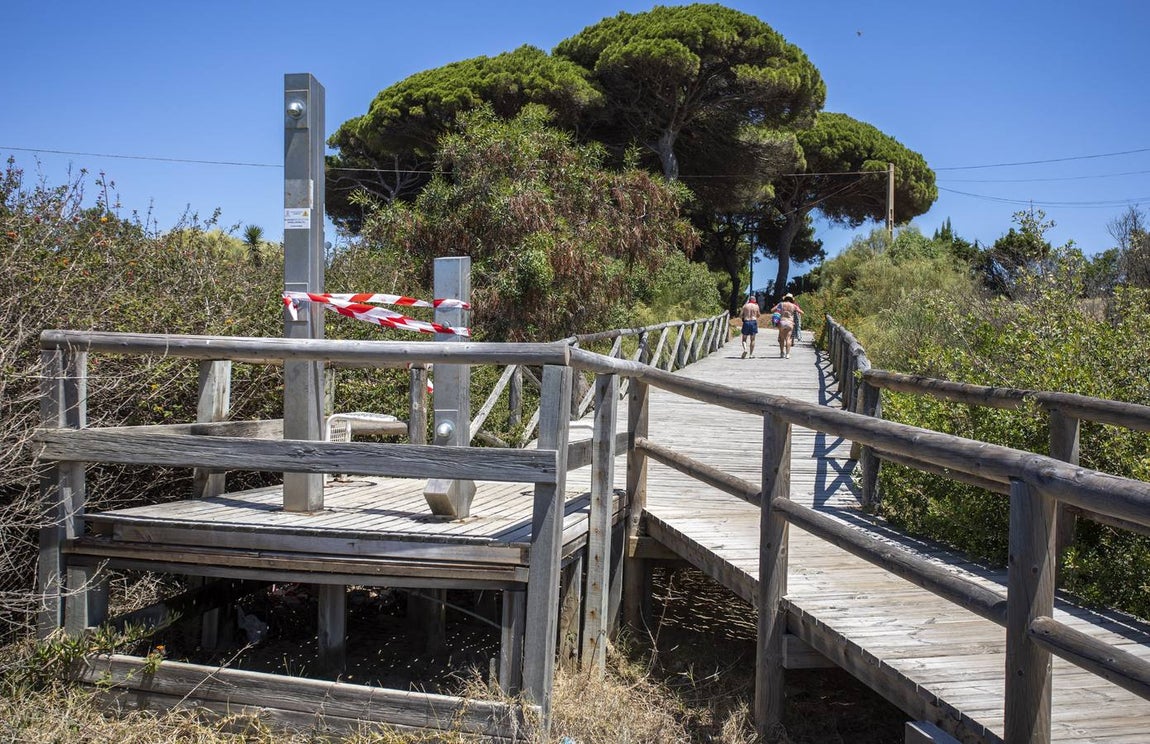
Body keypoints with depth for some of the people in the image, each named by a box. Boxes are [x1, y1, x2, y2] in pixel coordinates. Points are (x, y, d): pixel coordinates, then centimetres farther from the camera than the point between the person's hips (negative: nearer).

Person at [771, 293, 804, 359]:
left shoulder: (781, 304, 6)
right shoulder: (793, 306, 6)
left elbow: (772, 310, 5)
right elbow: (802, 312, 8)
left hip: (782, 322, 1)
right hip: (790, 323, -1)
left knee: (782, 339, 12)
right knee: (788, 338, -4)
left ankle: (782, 353, 12)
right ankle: (787, 354, -13)